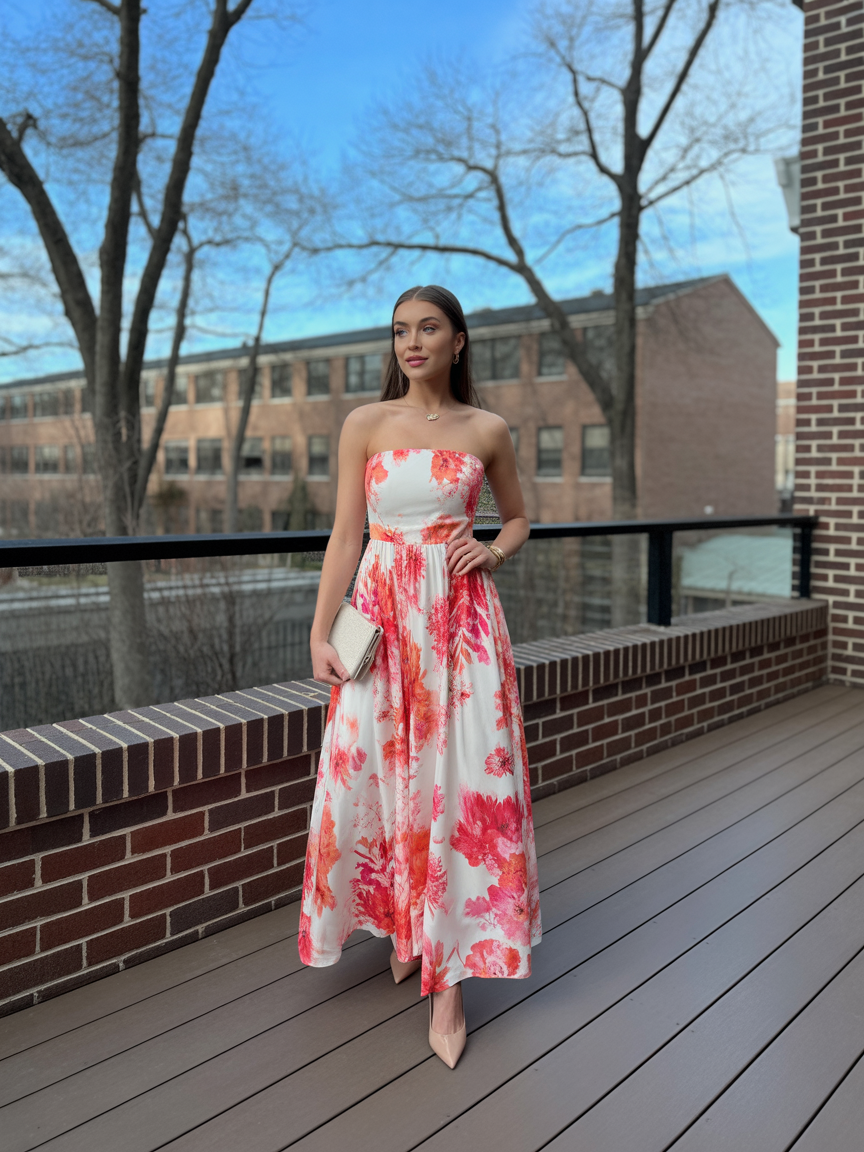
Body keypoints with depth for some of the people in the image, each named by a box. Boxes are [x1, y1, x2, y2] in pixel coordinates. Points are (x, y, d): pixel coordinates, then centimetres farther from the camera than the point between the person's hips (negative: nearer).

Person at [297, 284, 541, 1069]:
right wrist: (320, 634, -4)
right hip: (383, 614, 1)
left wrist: (491, 552, -4)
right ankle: (403, 925, 33)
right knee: (376, 775, 5)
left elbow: (519, 518, 18)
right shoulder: (365, 425, 4)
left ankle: (449, 980, 10)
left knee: (461, 781, -2)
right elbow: (346, 535, 2)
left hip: (461, 616, 0)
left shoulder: (487, 431, 6)